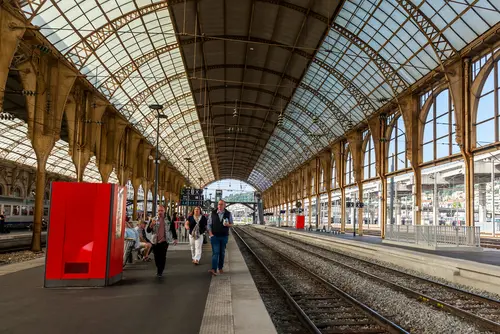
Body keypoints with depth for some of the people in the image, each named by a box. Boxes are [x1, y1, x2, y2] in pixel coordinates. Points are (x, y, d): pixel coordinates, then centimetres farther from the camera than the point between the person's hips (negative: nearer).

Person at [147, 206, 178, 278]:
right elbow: (148, 230, 1)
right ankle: (159, 269, 31)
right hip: (155, 241, 2)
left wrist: (175, 238, 4)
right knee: (157, 257, 8)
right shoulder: (154, 220, 5)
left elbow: (173, 229, 8)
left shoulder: (168, 219, 3)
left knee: (162, 257, -9)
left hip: (164, 241, -2)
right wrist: (151, 224, -19)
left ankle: (160, 272, 2)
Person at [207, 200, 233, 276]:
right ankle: (214, 269, -18)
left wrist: (228, 224, -16)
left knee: (222, 252, 10)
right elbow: (209, 224, 3)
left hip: (224, 236, 2)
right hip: (214, 236, -2)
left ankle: (220, 268, 23)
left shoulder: (228, 214, 1)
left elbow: (231, 224, 7)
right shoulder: (213, 213, -1)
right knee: (215, 252, -11)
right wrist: (210, 233, -9)